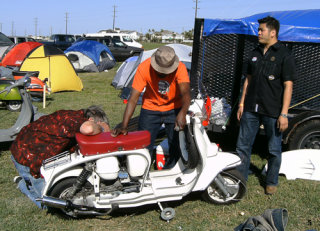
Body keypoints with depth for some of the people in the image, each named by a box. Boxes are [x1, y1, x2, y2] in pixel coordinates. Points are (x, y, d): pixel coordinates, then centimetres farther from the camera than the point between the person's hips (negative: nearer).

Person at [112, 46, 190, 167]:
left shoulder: (180, 68, -25)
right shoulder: (144, 68, -25)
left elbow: (185, 93, -37)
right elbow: (133, 99, -26)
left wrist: (183, 113, -59)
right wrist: (123, 126, -35)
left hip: (174, 109, 0)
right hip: (150, 109, 0)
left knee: (177, 146, 1)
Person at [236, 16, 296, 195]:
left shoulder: (284, 55, -8)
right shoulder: (256, 53, 11)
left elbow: (288, 86, -11)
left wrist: (284, 114, -16)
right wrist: (242, 104, 11)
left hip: (272, 112, -5)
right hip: (251, 109, 5)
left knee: (274, 150, 8)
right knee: (243, 146, 9)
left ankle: (272, 182, 25)